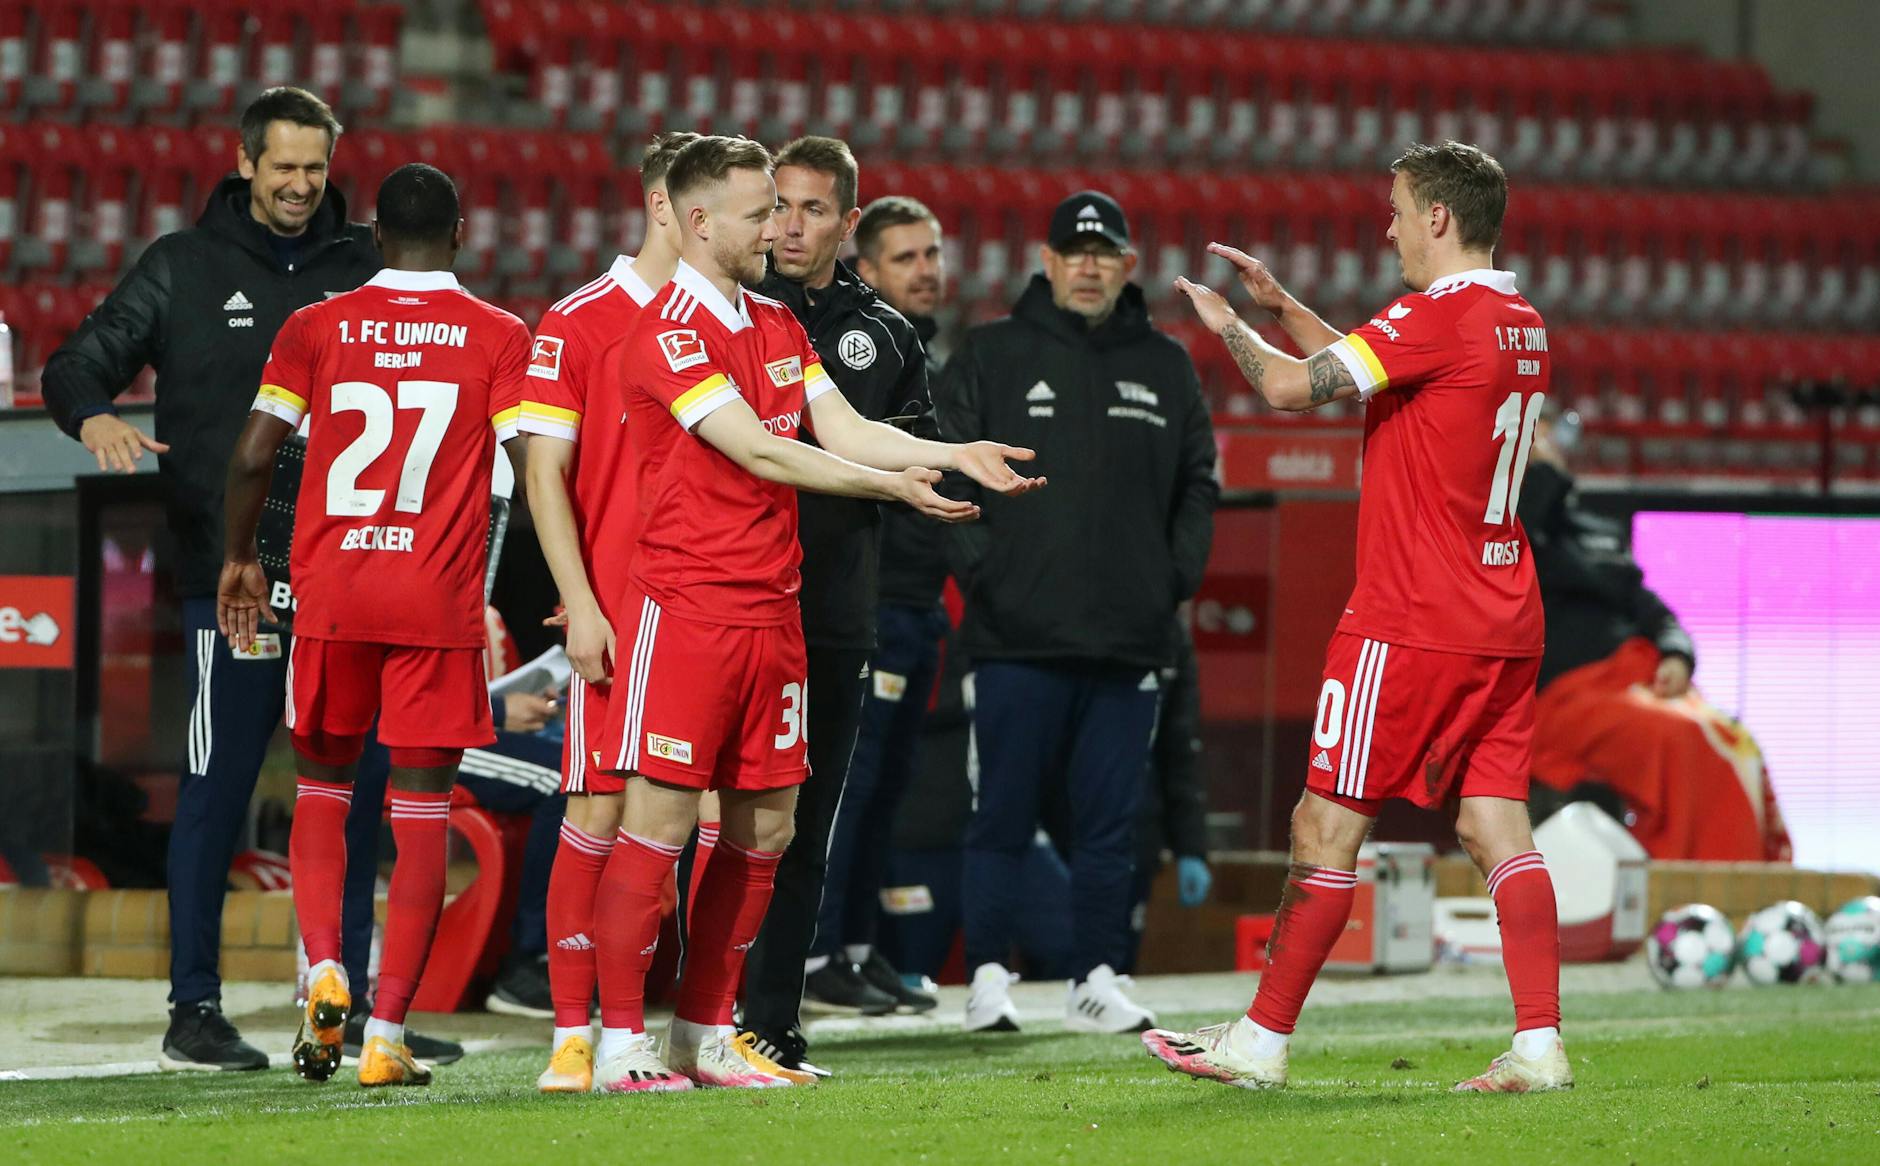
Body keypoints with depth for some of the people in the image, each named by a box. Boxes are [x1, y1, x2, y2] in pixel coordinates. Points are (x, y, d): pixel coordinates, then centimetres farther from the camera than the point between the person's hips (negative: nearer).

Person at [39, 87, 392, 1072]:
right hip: (230, 572, -3)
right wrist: (94, 414, -23)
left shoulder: (361, 269, 11)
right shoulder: (183, 268, 4)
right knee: (218, 789, -4)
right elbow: (78, 363, -1)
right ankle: (194, 1010, 1)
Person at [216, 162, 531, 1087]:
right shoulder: (499, 337, 1)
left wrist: (238, 559, 17)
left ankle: (323, 969, -4)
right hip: (440, 603, -1)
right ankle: (386, 1036, -2)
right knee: (422, 813, 3)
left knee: (322, 784, 18)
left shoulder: (315, 328, 4)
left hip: (329, 594, 1)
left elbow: (253, 455, 2)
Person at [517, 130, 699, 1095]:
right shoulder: (579, 322, -1)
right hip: (619, 612, -4)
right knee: (599, 815, -5)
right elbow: (544, 470, -3)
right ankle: (573, 1034, 0)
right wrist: (580, 605, -10)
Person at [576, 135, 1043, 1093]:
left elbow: (843, 431, 11)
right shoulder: (668, 331, -11)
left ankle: (705, 1032, 18)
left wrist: (955, 455, -2)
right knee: (660, 817, -7)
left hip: (772, 609, 8)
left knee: (766, 824, 9)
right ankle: (621, 1043, -2)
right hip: (686, 607, -8)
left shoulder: (778, 325, 17)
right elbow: (755, 451, -18)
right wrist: (890, 485, -22)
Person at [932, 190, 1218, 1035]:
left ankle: (1096, 980, 10)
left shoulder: (1165, 367, 14)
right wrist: (977, 566, -7)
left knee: (1110, 821, 5)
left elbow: (1198, 482, 19)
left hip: (1129, 639, 3)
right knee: (1005, 815, -2)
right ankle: (988, 979, 2)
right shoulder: (992, 356, 4)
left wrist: (1178, 575, 7)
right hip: (1018, 638, -3)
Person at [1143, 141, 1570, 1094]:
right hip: (1506, 622, 8)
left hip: (1411, 623, -8)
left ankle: (1261, 1040, 5)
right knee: (1497, 826, 5)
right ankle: (1539, 1043, -5)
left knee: (1327, 824, -1)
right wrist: (1281, 305, 24)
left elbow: (1291, 388, -19)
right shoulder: (1522, 326, 14)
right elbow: (1360, 365, 27)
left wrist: (1228, 327, -1)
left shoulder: (1438, 318, -15)